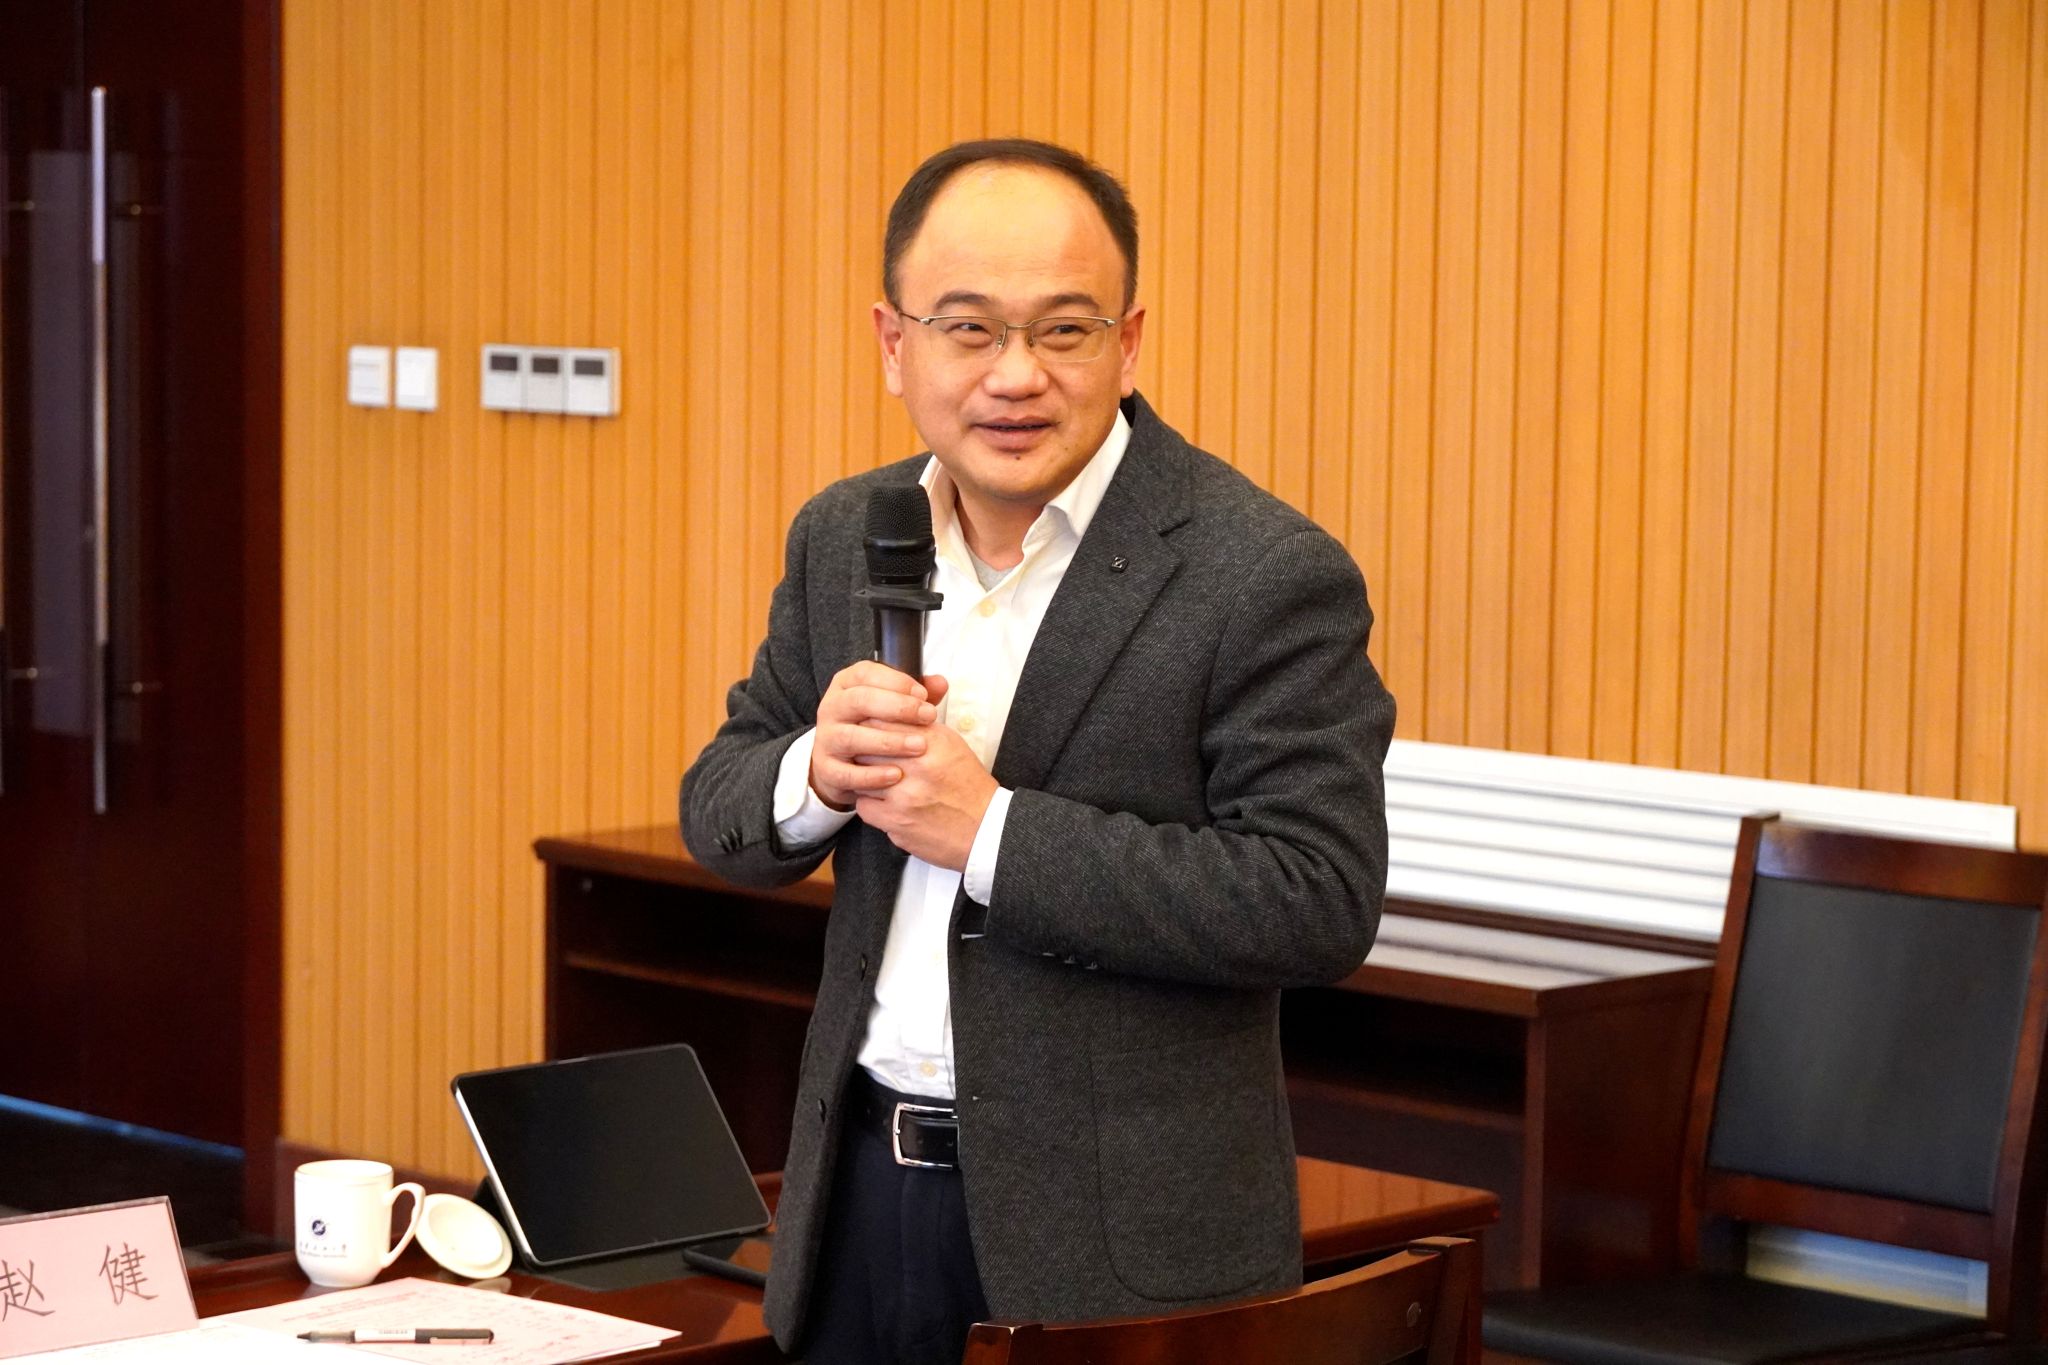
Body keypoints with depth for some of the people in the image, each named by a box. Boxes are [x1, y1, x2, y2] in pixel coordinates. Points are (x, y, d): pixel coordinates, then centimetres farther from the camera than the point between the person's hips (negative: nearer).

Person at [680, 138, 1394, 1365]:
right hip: (866, 1185, 6)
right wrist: (817, 770, -13)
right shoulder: (843, 537, 6)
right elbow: (720, 815, 11)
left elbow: (1321, 903, -20)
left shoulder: (1266, 574, -14)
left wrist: (989, 829, -23)